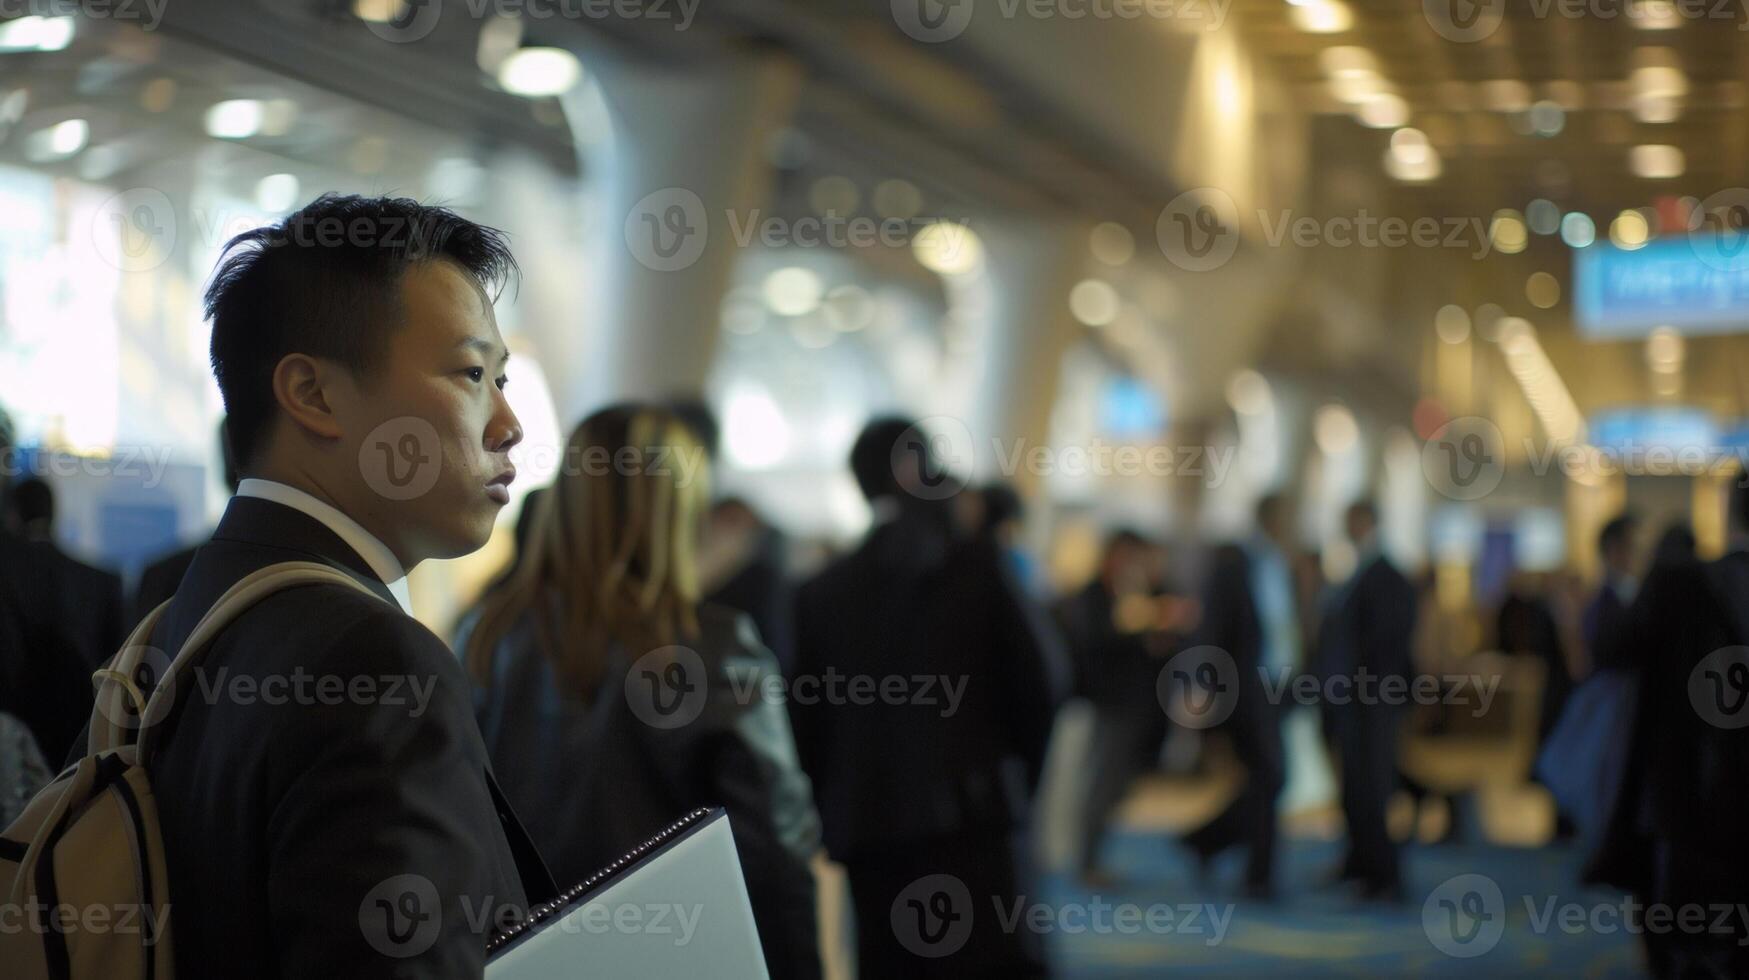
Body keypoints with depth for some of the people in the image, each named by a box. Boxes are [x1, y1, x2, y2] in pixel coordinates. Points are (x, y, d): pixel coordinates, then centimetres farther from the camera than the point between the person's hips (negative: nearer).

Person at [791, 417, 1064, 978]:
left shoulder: (819, 591, 7)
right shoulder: (976, 564, 0)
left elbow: (804, 721, 6)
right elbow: (1035, 680, 0)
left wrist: (833, 812, 15)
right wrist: (1021, 775, 14)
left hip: (862, 828, 3)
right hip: (965, 812, -3)